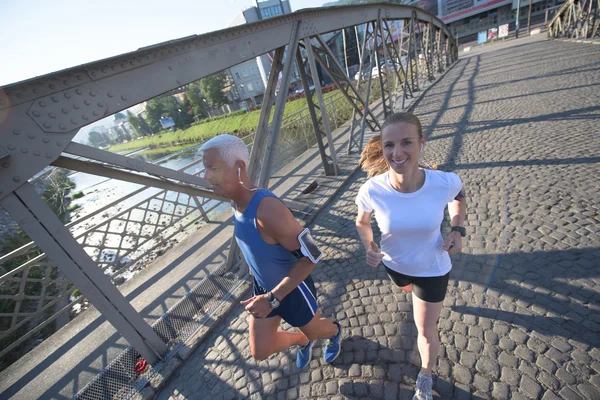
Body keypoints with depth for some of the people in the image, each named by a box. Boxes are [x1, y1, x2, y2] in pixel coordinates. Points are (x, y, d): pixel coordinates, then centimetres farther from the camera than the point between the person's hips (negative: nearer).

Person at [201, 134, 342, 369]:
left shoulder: (267, 209, -38)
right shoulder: (237, 203, -10)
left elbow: (311, 256, -31)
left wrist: (273, 298, -30)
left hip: (293, 288, -6)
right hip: (263, 287, 7)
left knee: (315, 330, 23)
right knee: (260, 352, 18)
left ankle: (335, 332, 62)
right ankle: (302, 341, 49)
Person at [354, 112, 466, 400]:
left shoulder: (445, 183, -31)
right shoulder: (372, 190, -31)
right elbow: (362, 222, -8)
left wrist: (457, 229, -16)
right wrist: (369, 247, -24)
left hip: (432, 268, -2)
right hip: (394, 265, 2)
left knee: (426, 330, 15)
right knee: (409, 290, 36)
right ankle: (434, 299, 76)